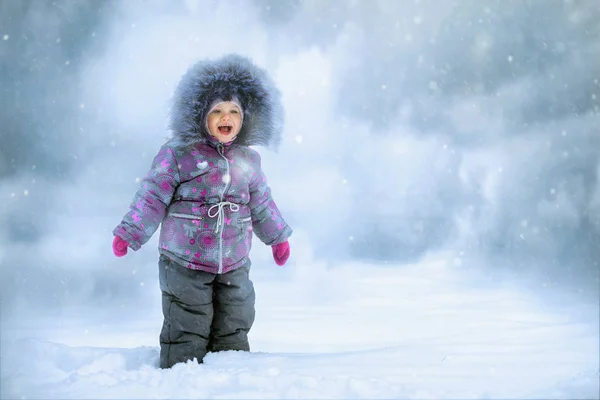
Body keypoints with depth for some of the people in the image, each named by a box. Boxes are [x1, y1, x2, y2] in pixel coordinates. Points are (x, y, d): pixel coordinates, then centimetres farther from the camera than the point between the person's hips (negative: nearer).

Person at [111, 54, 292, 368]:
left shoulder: (248, 161, 6)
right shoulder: (178, 155, -9)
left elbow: (261, 204, 19)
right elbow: (151, 198, -6)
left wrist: (278, 236, 26)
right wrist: (129, 233, -7)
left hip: (234, 267, 5)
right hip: (185, 263, -4)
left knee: (233, 332, 12)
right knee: (188, 331, 1)